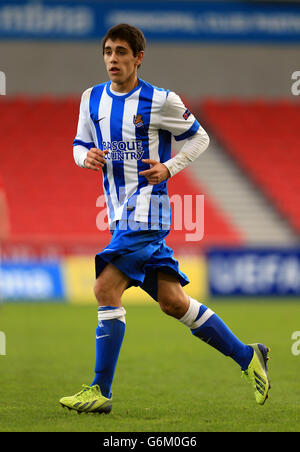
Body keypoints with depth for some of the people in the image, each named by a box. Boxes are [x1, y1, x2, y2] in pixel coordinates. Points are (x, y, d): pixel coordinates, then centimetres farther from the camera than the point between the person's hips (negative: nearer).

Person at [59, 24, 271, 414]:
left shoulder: (160, 101, -7)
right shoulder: (92, 99, 9)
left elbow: (199, 137, 4)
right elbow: (80, 144, 19)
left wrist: (169, 167, -11)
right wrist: (86, 157, -4)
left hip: (147, 210, -7)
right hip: (121, 214, 7)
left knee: (106, 290, -16)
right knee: (172, 301, 7)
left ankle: (101, 392, -11)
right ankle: (247, 357, 20)